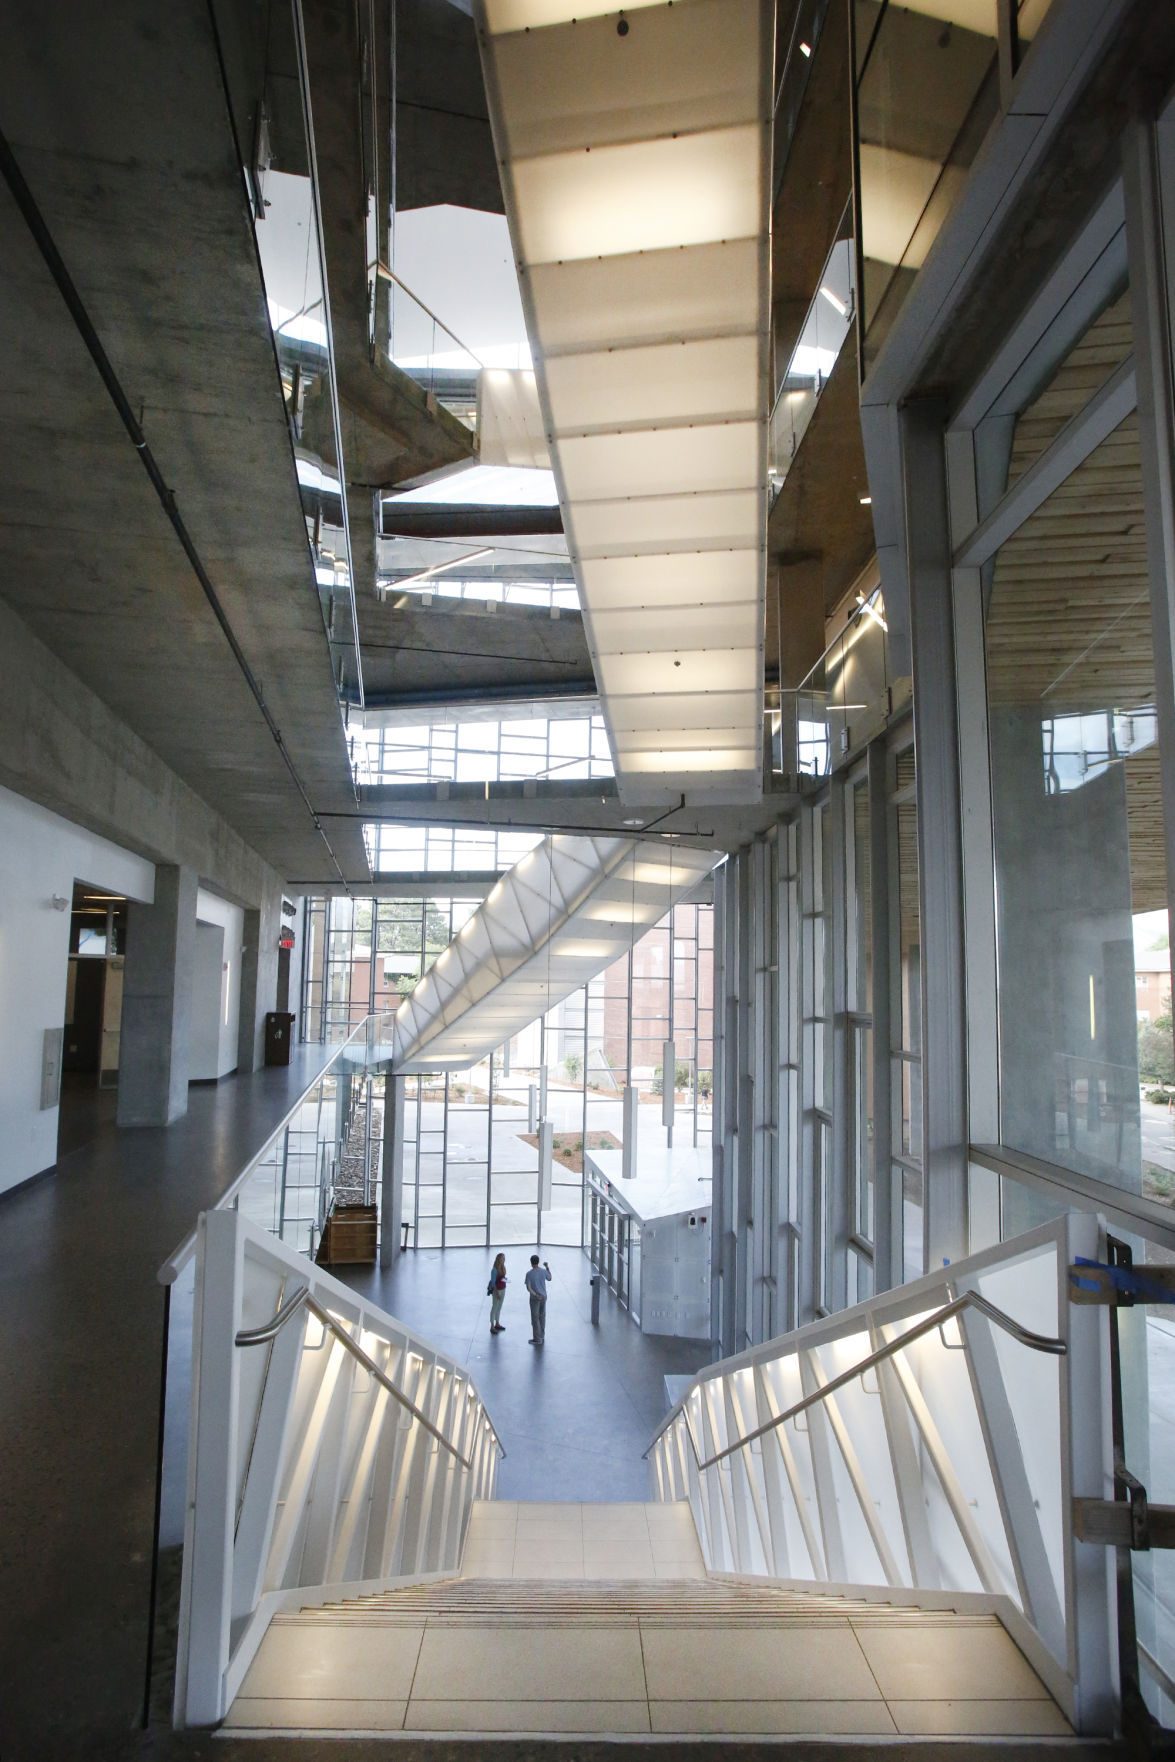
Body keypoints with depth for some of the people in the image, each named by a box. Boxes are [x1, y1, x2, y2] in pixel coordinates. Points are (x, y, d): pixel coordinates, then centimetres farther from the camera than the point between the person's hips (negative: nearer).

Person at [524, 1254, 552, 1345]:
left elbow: (528, 1287, -19)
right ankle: (542, 1337, 26)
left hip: (534, 1298, -4)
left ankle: (537, 1339, 6)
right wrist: (547, 1267, 18)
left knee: (535, 1318, 4)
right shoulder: (543, 1271, -5)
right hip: (543, 1296, 4)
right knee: (542, 1316, 17)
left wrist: (536, 1295, -17)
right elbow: (550, 1278, 15)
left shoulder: (529, 1274, -15)